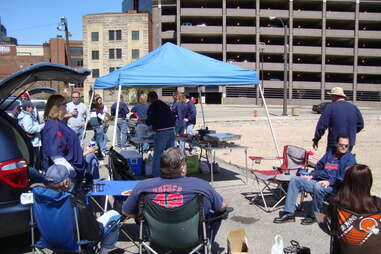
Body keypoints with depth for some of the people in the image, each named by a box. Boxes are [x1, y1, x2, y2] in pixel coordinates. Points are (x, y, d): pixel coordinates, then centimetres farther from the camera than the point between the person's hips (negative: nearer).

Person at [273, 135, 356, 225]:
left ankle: (313, 216, -14)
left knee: (318, 187, -39)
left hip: (333, 186, -7)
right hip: (318, 181, 7)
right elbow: (319, 167, 27)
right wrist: (311, 175, 8)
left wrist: (330, 182, -22)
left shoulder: (350, 158, 3)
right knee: (295, 180, -7)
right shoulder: (330, 153, 22)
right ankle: (289, 213, -9)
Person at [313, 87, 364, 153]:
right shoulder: (354, 107, 6)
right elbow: (360, 125, 11)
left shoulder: (330, 107, -10)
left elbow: (322, 125, -12)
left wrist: (316, 139, -3)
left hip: (334, 143, -5)